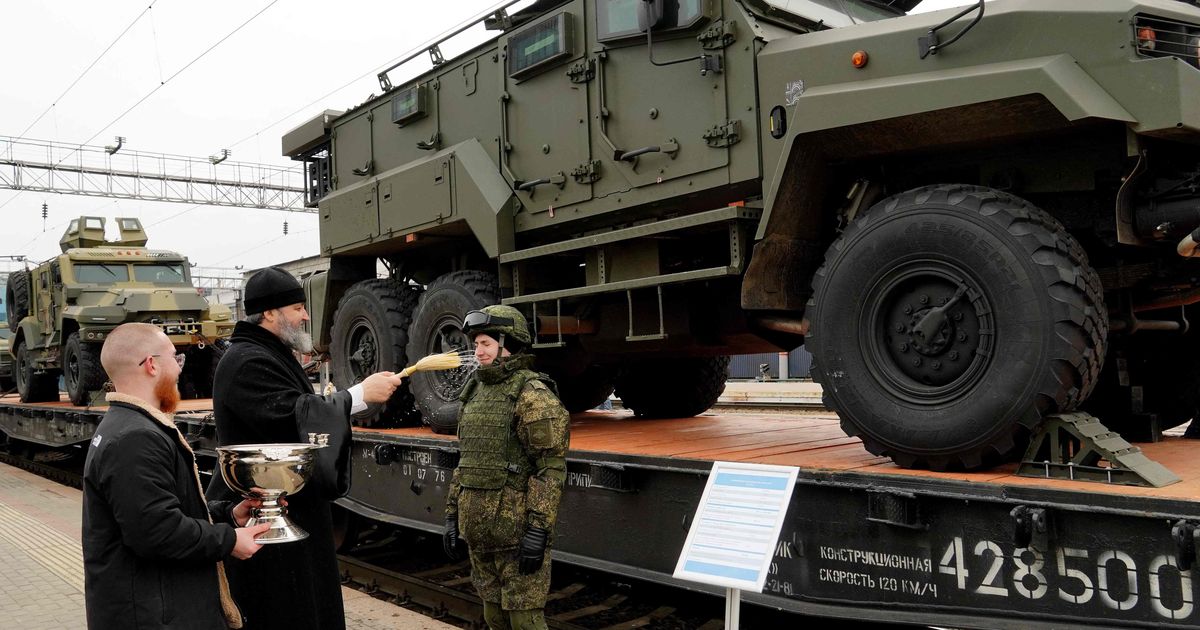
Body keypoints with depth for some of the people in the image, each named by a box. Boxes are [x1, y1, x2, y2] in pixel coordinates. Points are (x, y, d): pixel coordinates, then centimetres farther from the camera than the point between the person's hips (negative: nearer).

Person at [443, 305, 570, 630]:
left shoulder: (533, 394, -13)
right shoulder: (477, 392, 12)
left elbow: (551, 467, -17)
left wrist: (539, 529, -21)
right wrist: (452, 516, 15)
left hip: (517, 527, -8)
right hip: (479, 528, 8)